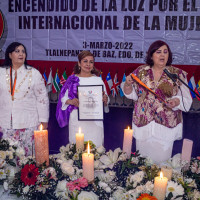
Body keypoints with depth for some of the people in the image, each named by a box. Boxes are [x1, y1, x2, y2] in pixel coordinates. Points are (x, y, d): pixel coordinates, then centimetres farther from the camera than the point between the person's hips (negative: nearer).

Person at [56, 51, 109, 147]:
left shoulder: (98, 80, 8)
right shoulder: (72, 79, 6)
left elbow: (105, 99, 9)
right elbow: (63, 98, 5)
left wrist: (105, 100, -13)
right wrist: (71, 101, -15)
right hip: (77, 120, 0)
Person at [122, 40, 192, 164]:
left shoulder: (177, 74, 1)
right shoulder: (141, 71, 5)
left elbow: (187, 99, 2)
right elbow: (132, 94, 13)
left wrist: (176, 102, -19)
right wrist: (128, 84, -8)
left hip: (166, 125, -1)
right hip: (143, 124, 2)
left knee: (161, 160, 1)